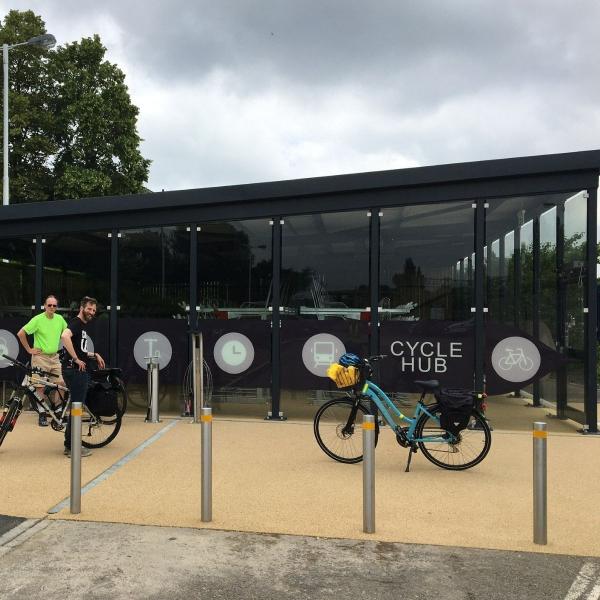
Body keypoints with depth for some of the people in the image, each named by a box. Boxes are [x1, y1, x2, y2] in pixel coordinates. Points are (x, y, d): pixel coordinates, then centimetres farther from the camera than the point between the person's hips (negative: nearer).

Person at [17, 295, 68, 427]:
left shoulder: (60, 319, 3)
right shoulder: (38, 319, -11)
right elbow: (21, 333, -12)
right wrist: (29, 349, -9)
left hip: (54, 357, 5)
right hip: (40, 357, -5)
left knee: (60, 384, 2)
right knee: (40, 386, -1)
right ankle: (42, 415, 7)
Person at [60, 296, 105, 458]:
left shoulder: (83, 326, 20)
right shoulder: (76, 323, -11)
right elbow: (65, 336, -33)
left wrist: (95, 355, 17)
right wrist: (76, 359, -26)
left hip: (81, 371, 10)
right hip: (74, 370, -10)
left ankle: (69, 444, 22)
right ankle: (72, 447, 2)